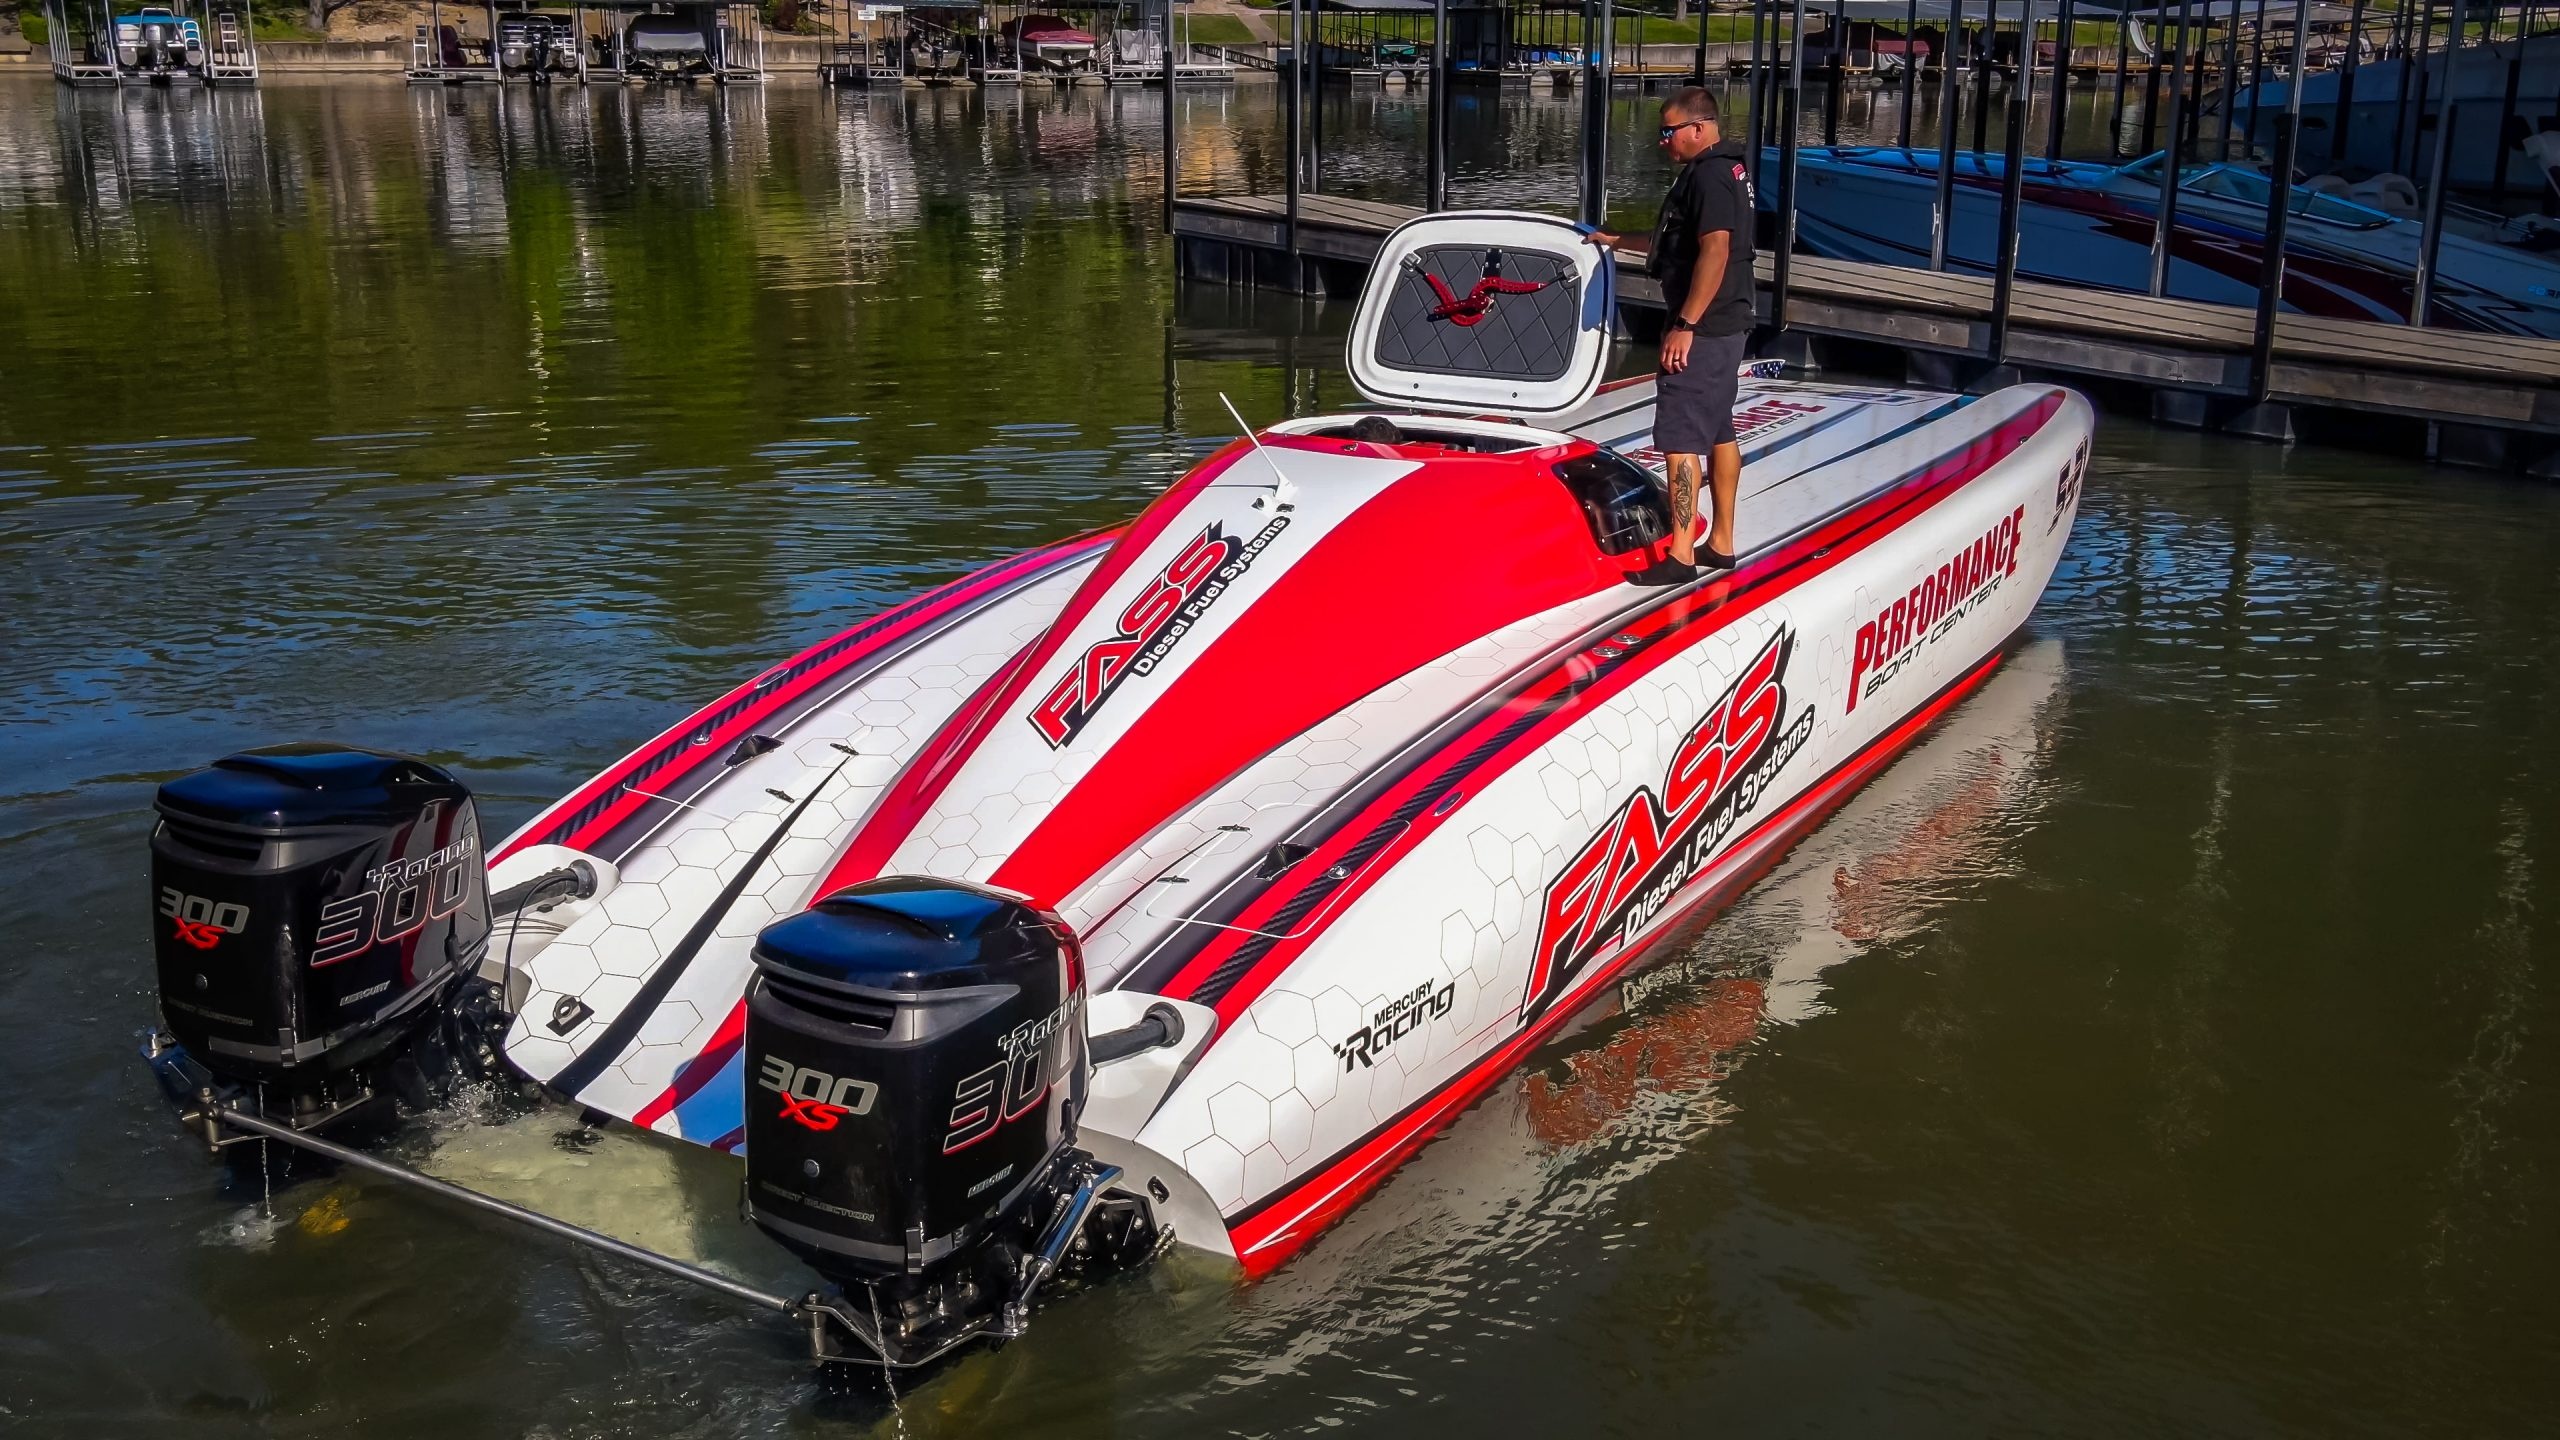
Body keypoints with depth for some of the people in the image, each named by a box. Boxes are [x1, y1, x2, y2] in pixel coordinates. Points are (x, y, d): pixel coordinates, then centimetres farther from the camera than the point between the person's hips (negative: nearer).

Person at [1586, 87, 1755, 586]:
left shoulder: (1708, 175, -16)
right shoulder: (1728, 169, 17)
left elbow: (1715, 250, -26)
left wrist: (1685, 325, -27)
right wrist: (1618, 241, 33)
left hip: (1701, 328, -11)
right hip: (1727, 325, 11)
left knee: (1679, 438, -9)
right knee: (1719, 433, 15)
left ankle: (1681, 555, -9)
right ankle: (1721, 543, 23)